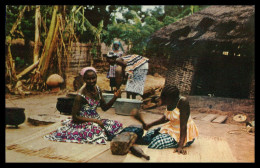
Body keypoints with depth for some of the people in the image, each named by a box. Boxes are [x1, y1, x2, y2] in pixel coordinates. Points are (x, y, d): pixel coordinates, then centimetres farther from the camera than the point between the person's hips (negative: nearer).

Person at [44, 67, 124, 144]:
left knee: (118, 125, -9)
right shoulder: (81, 95, -18)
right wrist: (94, 120, -20)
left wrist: (115, 97, -5)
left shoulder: (97, 89, 2)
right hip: (83, 122, -7)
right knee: (98, 130, -37)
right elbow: (75, 117, -16)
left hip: (96, 119, 8)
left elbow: (104, 107, 12)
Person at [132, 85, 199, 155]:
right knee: (148, 136, 0)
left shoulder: (182, 101, -28)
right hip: (172, 127, 8)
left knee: (157, 143, -22)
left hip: (184, 133, -8)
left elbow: (183, 125, -29)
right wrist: (149, 125, 10)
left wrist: (180, 146, -32)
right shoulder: (170, 102, -6)